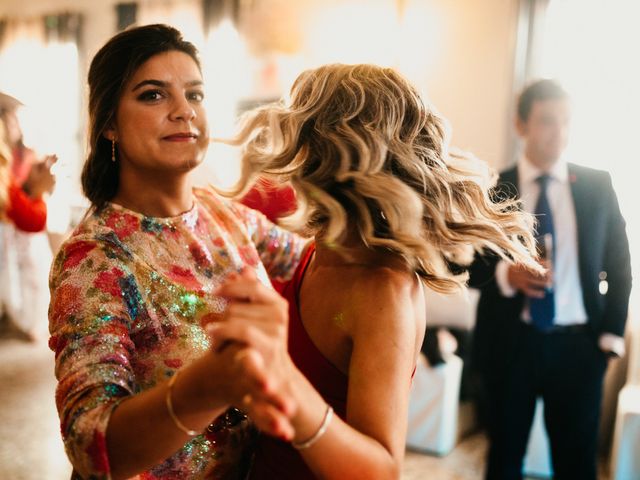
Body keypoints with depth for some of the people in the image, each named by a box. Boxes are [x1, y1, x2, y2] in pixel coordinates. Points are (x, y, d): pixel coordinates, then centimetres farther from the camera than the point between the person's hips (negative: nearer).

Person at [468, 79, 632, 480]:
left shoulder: (598, 185, 1)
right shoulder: (492, 188, -3)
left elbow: (619, 265, 7)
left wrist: (611, 335, 0)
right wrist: (505, 273, -20)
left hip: (578, 344, 1)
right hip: (509, 342, -1)